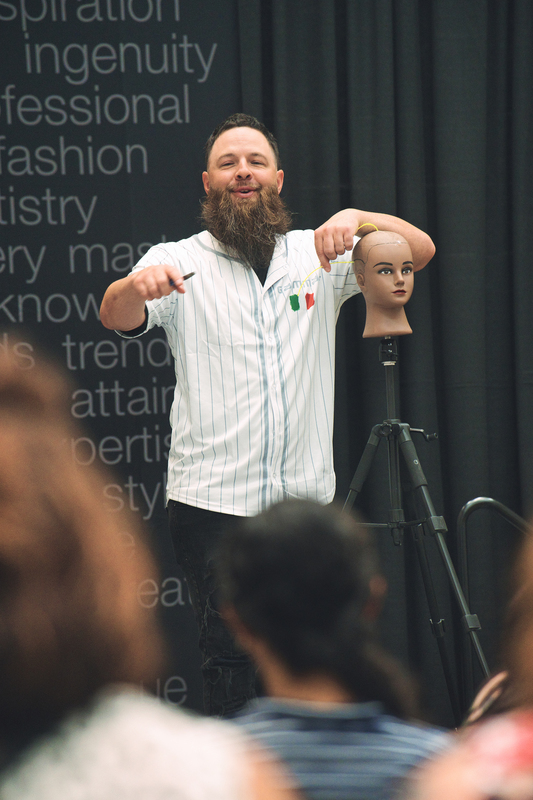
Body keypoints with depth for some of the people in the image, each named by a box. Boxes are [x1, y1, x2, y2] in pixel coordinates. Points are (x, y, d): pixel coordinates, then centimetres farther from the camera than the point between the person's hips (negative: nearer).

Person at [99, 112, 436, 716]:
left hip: (306, 501, 3)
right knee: (230, 665, -5)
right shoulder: (180, 262, 4)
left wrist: (357, 219, -20)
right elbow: (117, 317, -14)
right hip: (213, 504, -2)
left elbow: (419, 251, 0)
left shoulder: (318, 256, 11)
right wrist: (137, 283, -39)